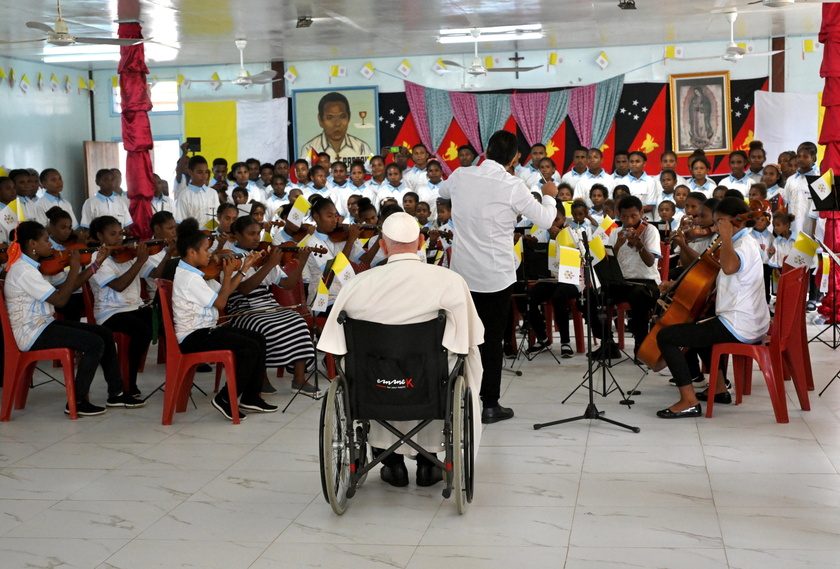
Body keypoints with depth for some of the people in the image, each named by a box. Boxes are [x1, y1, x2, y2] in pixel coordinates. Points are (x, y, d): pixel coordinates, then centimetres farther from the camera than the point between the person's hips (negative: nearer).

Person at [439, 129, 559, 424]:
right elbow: (545, 220, -6)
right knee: (492, 339, 4)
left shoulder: (461, 176, -1)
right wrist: (549, 196, 14)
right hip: (495, 275, -4)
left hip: (462, 272, 4)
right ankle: (490, 405, 9)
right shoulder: (513, 186, -14)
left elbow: (442, 191, 23)